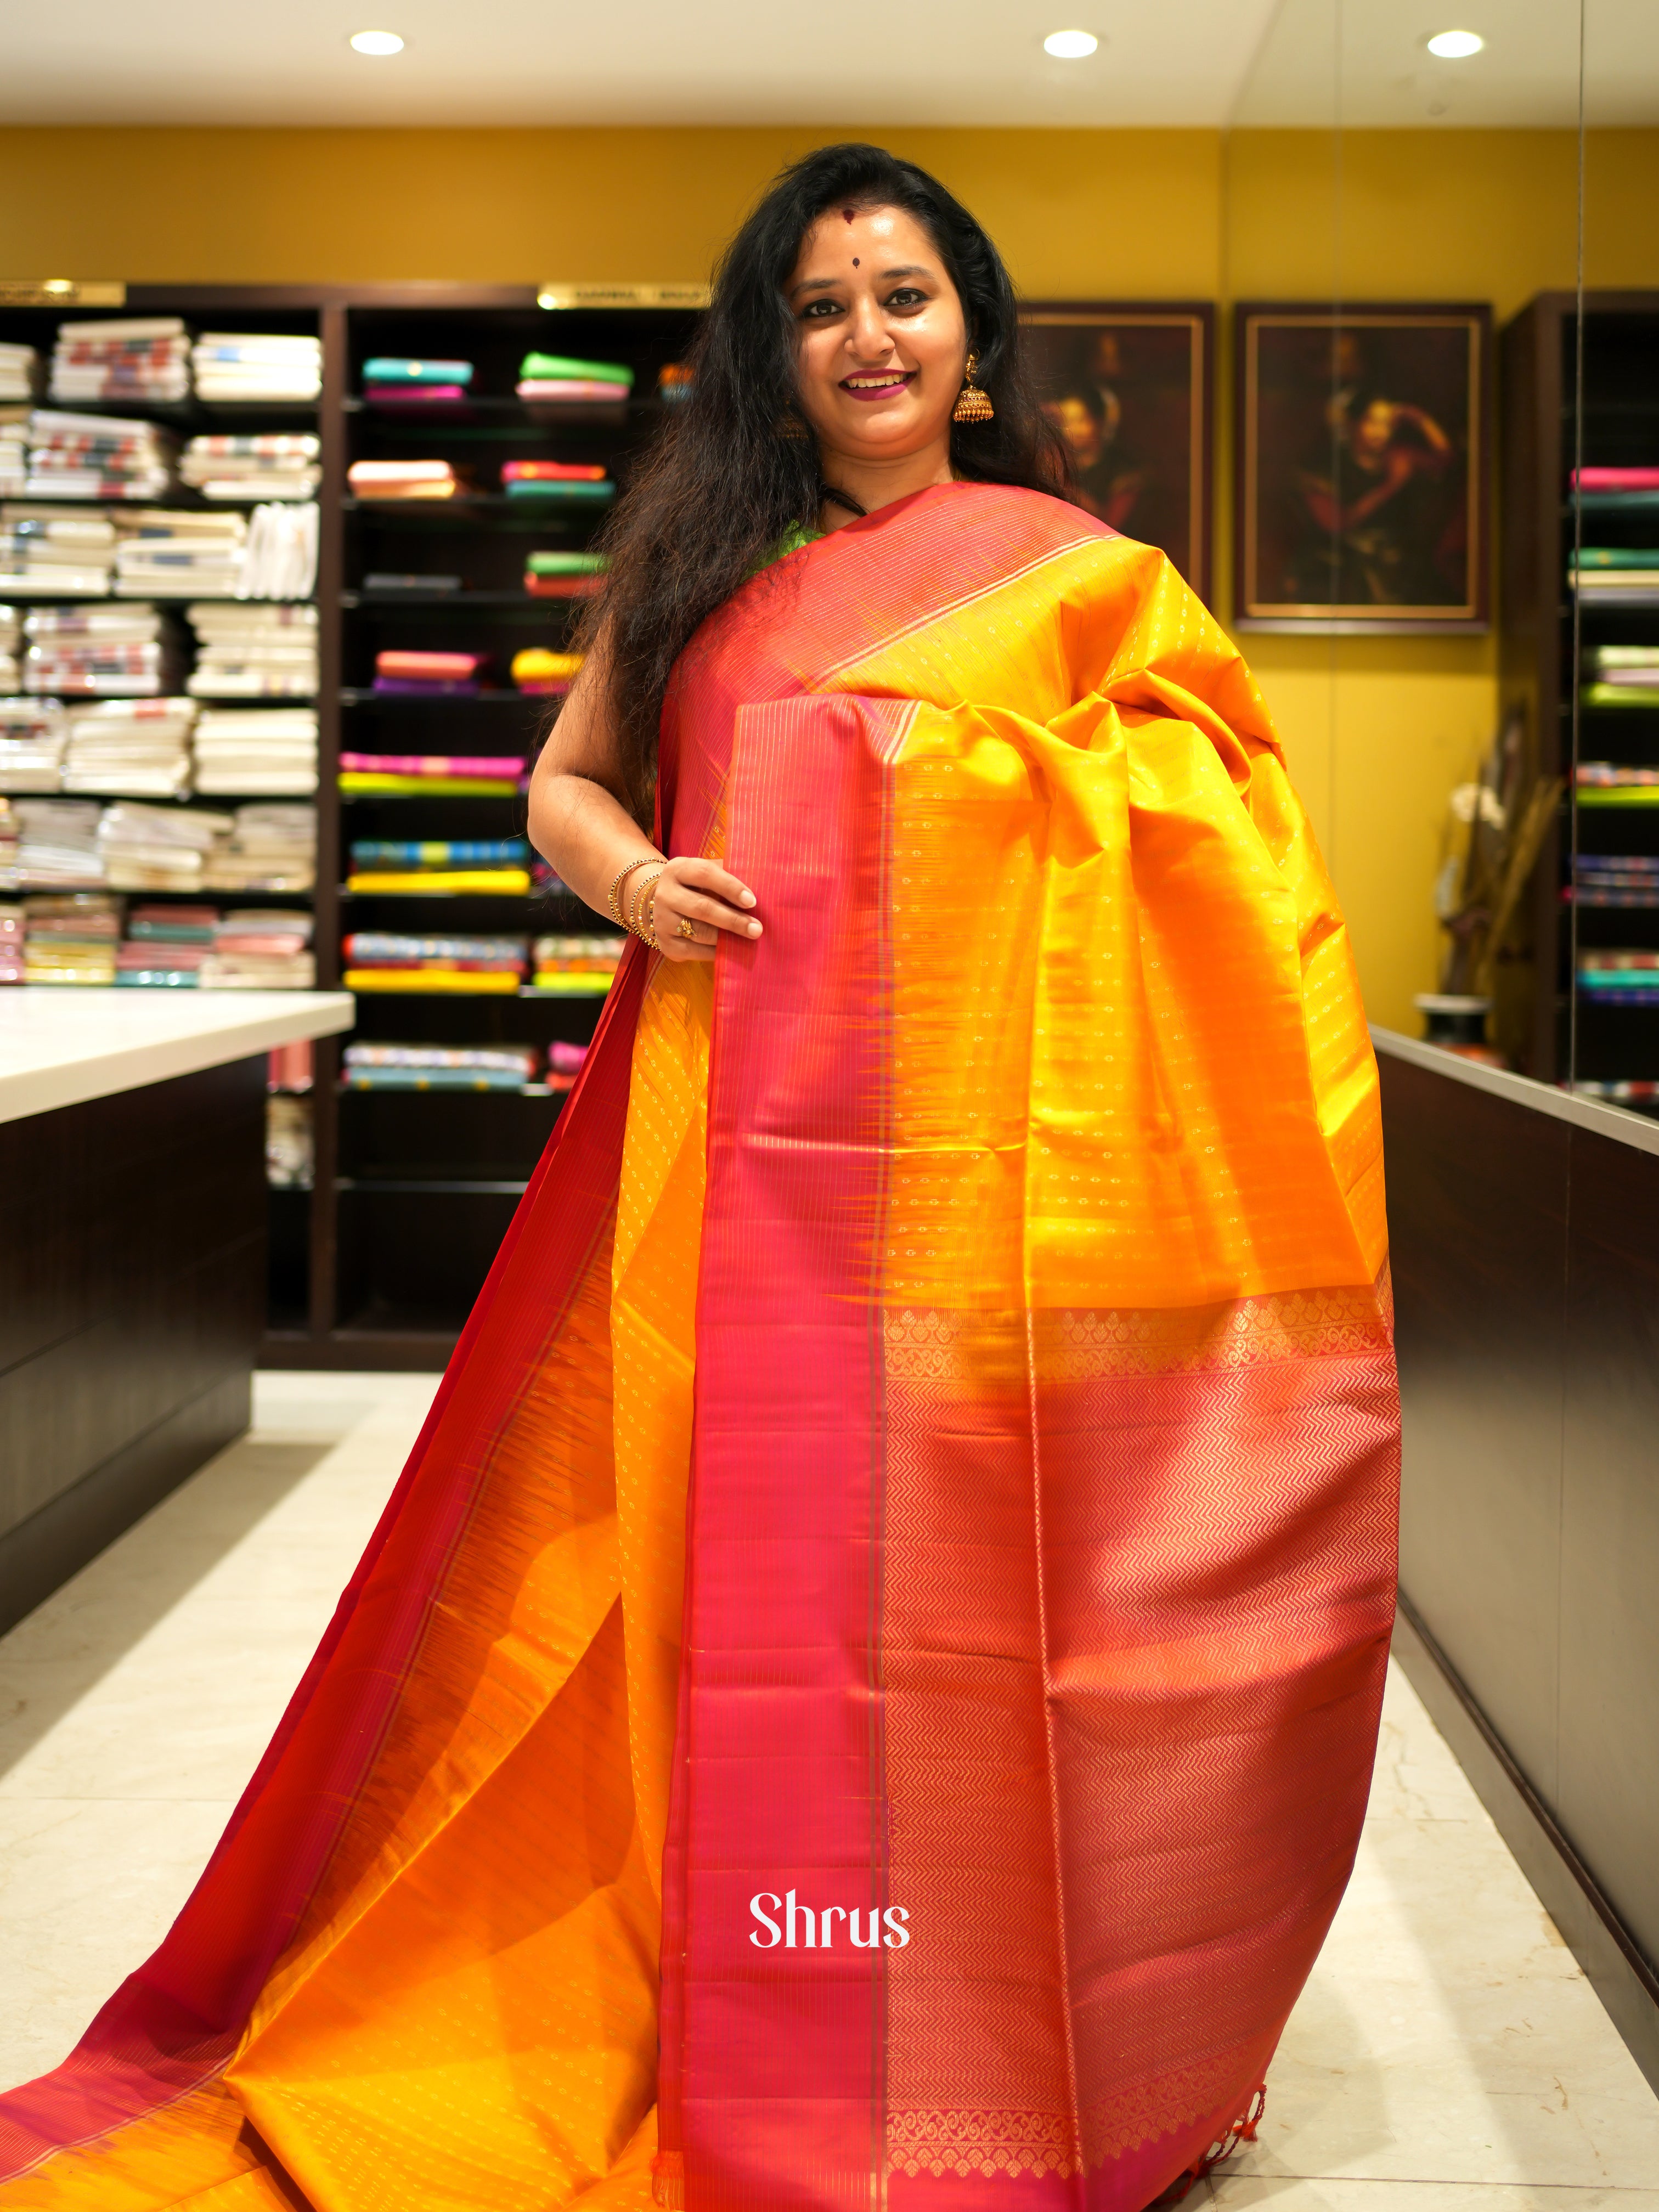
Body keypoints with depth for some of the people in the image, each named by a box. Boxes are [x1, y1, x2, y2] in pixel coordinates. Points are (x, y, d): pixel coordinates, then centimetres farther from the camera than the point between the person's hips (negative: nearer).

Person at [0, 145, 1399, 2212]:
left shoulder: (1072, 569, 7)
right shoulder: (698, 559, 14)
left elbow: (1224, 822, 7)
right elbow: (566, 782, 18)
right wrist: (632, 878, -3)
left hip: (973, 1152, -2)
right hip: (732, 1133, 2)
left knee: (957, 1566, 2)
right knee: (736, 1560, 5)